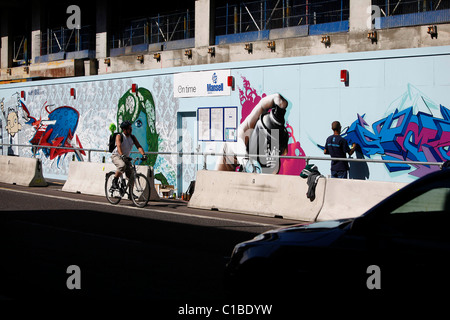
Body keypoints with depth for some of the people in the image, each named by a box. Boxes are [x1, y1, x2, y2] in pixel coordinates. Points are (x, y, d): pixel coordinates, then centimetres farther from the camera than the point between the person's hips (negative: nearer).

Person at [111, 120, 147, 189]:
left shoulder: (132, 137, 0)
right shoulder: (119, 136, -14)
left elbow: (138, 146, -11)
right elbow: (119, 146, -31)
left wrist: (143, 154, -30)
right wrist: (122, 155, -49)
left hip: (126, 158, 5)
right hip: (116, 156, -5)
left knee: (131, 176, -6)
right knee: (122, 166, -37)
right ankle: (115, 181, -18)